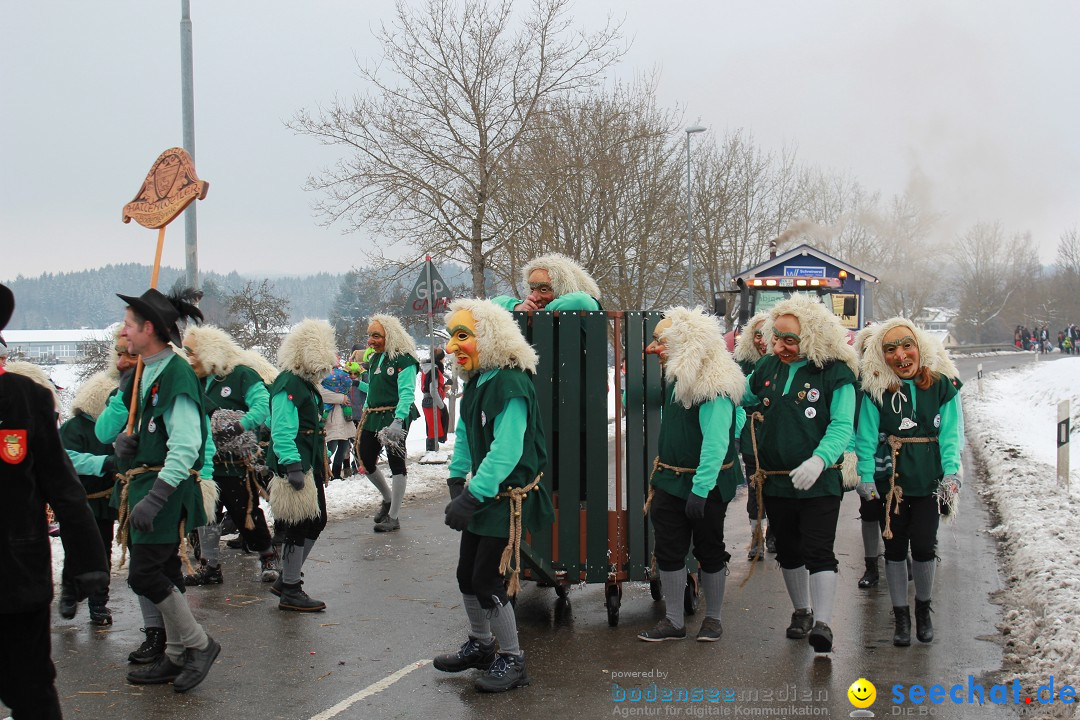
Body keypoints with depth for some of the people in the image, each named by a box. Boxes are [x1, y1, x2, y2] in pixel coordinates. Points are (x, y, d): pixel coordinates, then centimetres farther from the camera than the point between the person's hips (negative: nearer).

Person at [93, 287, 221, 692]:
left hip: (167, 489, -9)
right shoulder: (143, 374, 13)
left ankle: (199, 643, 7)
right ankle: (177, 657, 23)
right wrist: (120, 440, -7)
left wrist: (155, 498, -28)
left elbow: (185, 448, -23)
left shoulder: (176, 376, -17)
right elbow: (104, 429, 17)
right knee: (164, 573, 13)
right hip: (143, 484, 9)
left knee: (144, 574, -8)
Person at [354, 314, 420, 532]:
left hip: (394, 418, -9)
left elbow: (407, 394, -21)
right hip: (372, 417, 9)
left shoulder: (404, 359, -12)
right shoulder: (376, 358, 15)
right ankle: (388, 499, 34)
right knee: (366, 461, 11)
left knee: (396, 463, -2)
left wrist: (398, 421, -30)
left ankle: (394, 517, 5)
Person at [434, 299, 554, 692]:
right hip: (482, 494, 9)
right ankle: (481, 644, 36)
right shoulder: (476, 381, 7)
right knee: (467, 574, 16)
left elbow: (506, 452, -29)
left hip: (508, 498, -9)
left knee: (488, 581, -5)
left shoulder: (510, 384, -24)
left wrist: (471, 497, -29)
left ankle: (512, 660, 11)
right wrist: (456, 479, 8)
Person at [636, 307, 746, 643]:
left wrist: (700, 489, -29)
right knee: (668, 550, 6)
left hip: (706, 486, -8)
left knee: (709, 551, 8)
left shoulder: (714, 388, -20)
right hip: (670, 481, 8)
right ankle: (674, 621, 15)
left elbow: (716, 442, -26)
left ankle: (713, 618, 23)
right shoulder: (677, 380, 8)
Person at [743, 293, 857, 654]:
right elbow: (740, 399, 20)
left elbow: (841, 426, -17)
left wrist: (819, 460, -32)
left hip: (819, 482, -6)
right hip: (775, 481, 6)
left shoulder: (835, 373, -11)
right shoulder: (767, 367, 5)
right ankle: (802, 611, 35)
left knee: (818, 551, -12)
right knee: (788, 551, 18)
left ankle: (822, 623, -8)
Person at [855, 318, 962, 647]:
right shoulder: (876, 391, -3)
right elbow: (866, 438, -4)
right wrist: (865, 476, -14)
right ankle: (901, 616, 20)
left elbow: (950, 435, -2)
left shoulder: (941, 386, -2)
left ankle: (923, 610, 27)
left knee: (924, 546, 3)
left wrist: (951, 474, -14)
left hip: (928, 480, 0)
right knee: (895, 547, 7)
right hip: (890, 480, 0)